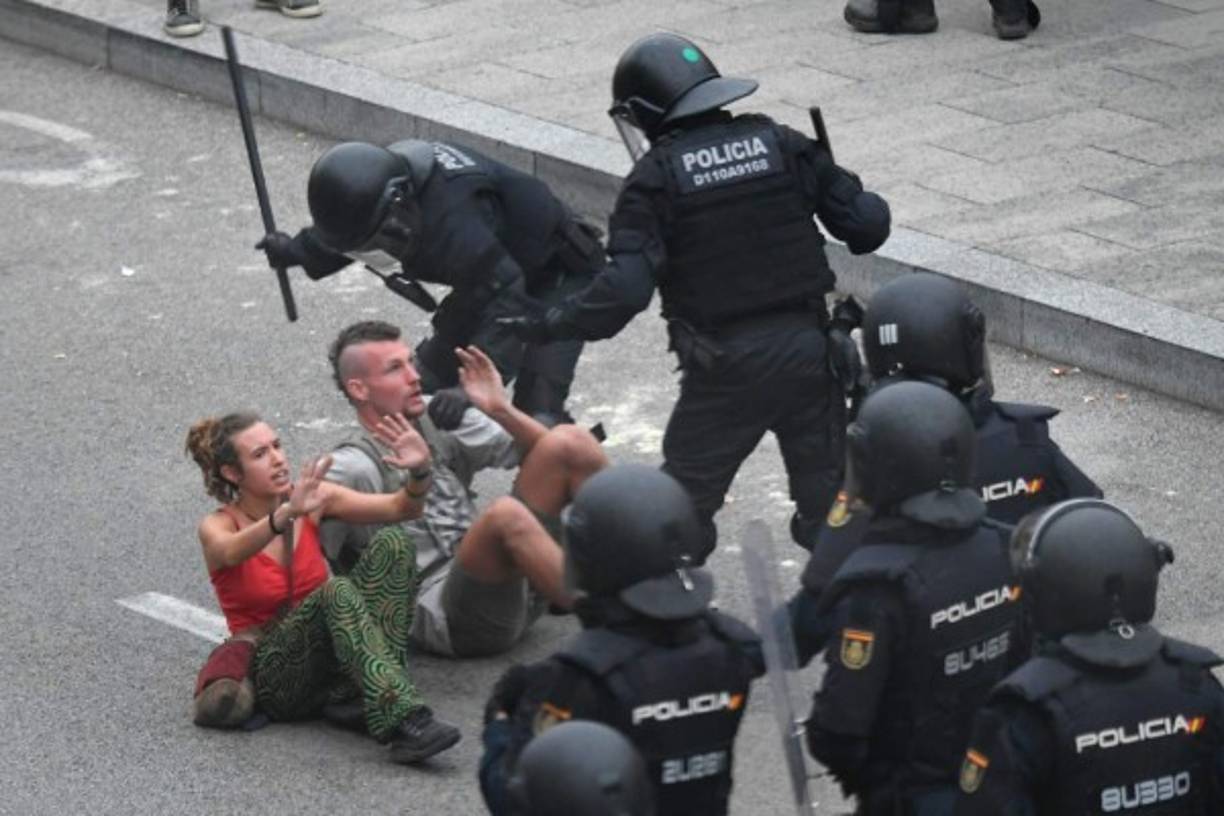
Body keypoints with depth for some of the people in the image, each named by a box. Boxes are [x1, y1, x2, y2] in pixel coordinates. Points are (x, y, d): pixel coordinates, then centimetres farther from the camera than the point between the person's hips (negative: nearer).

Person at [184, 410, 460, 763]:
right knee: (336, 592, -34)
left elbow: (402, 508, -4)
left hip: (331, 663, 5)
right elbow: (231, 552, -35)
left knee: (392, 544, -15)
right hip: (274, 676, -5)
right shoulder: (218, 527, -8)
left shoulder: (310, 499, 3)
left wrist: (420, 472, -27)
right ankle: (403, 720, -50)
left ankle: (364, 698, -25)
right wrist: (288, 514, -54)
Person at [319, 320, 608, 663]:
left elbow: (550, 453, 15)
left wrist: (501, 410, -1)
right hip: (443, 618, -7)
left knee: (569, 441, -5)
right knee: (505, 514, -36)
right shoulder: (355, 467, -3)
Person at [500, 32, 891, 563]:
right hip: (807, 352, 3)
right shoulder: (779, 145, 1)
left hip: (725, 369, -3)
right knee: (827, 495, 16)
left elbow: (625, 289, -18)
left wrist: (548, 326, -9)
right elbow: (867, 222, -1)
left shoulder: (657, 177, -8)